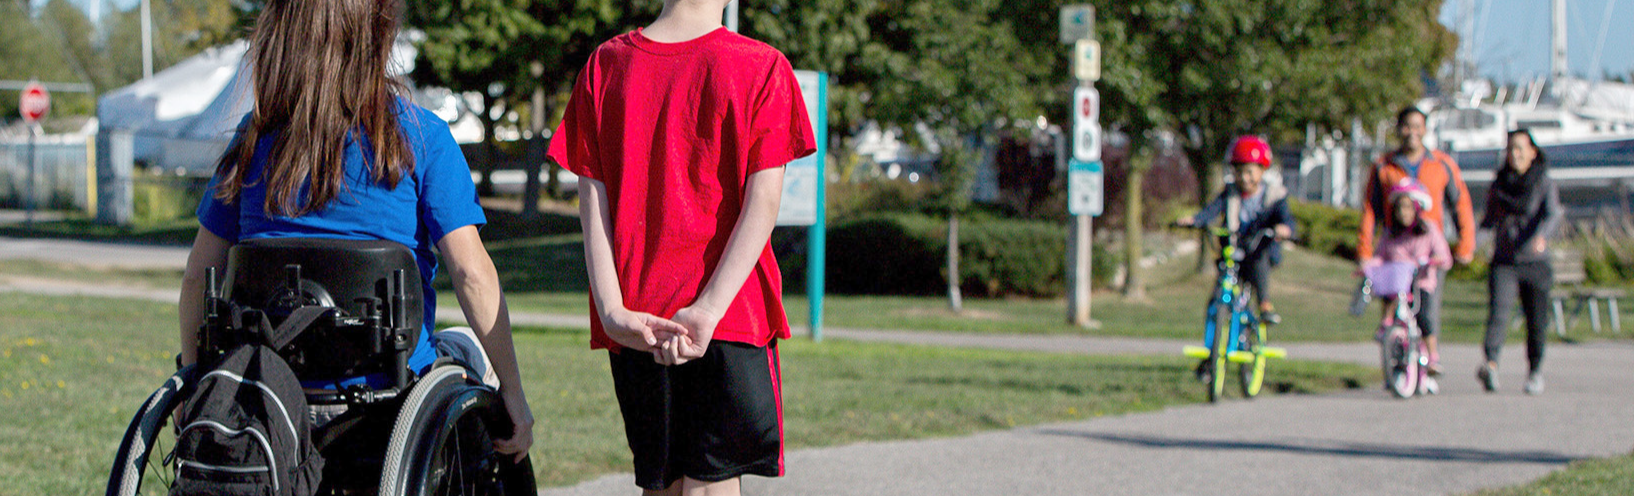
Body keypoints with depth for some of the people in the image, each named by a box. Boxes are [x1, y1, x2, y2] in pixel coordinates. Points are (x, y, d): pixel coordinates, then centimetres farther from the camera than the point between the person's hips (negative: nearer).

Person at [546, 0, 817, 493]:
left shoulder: (605, 65, 5)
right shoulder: (762, 68, -4)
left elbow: (592, 202, -2)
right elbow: (763, 201, -12)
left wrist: (612, 311, -7)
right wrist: (708, 309, -17)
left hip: (634, 318, 3)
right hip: (734, 313, -3)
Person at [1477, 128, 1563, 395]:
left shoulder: (1544, 183, -1)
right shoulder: (1498, 184, 9)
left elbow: (1553, 213, -17)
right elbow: (1490, 219, 18)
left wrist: (1541, 236, -37)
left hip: (1535, 263, -1)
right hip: (1504, 262, 1)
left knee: (1537, 321, 6)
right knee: (1498, 312, -20)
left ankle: (1535, 372, 28)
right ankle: (1491, 366, -38)